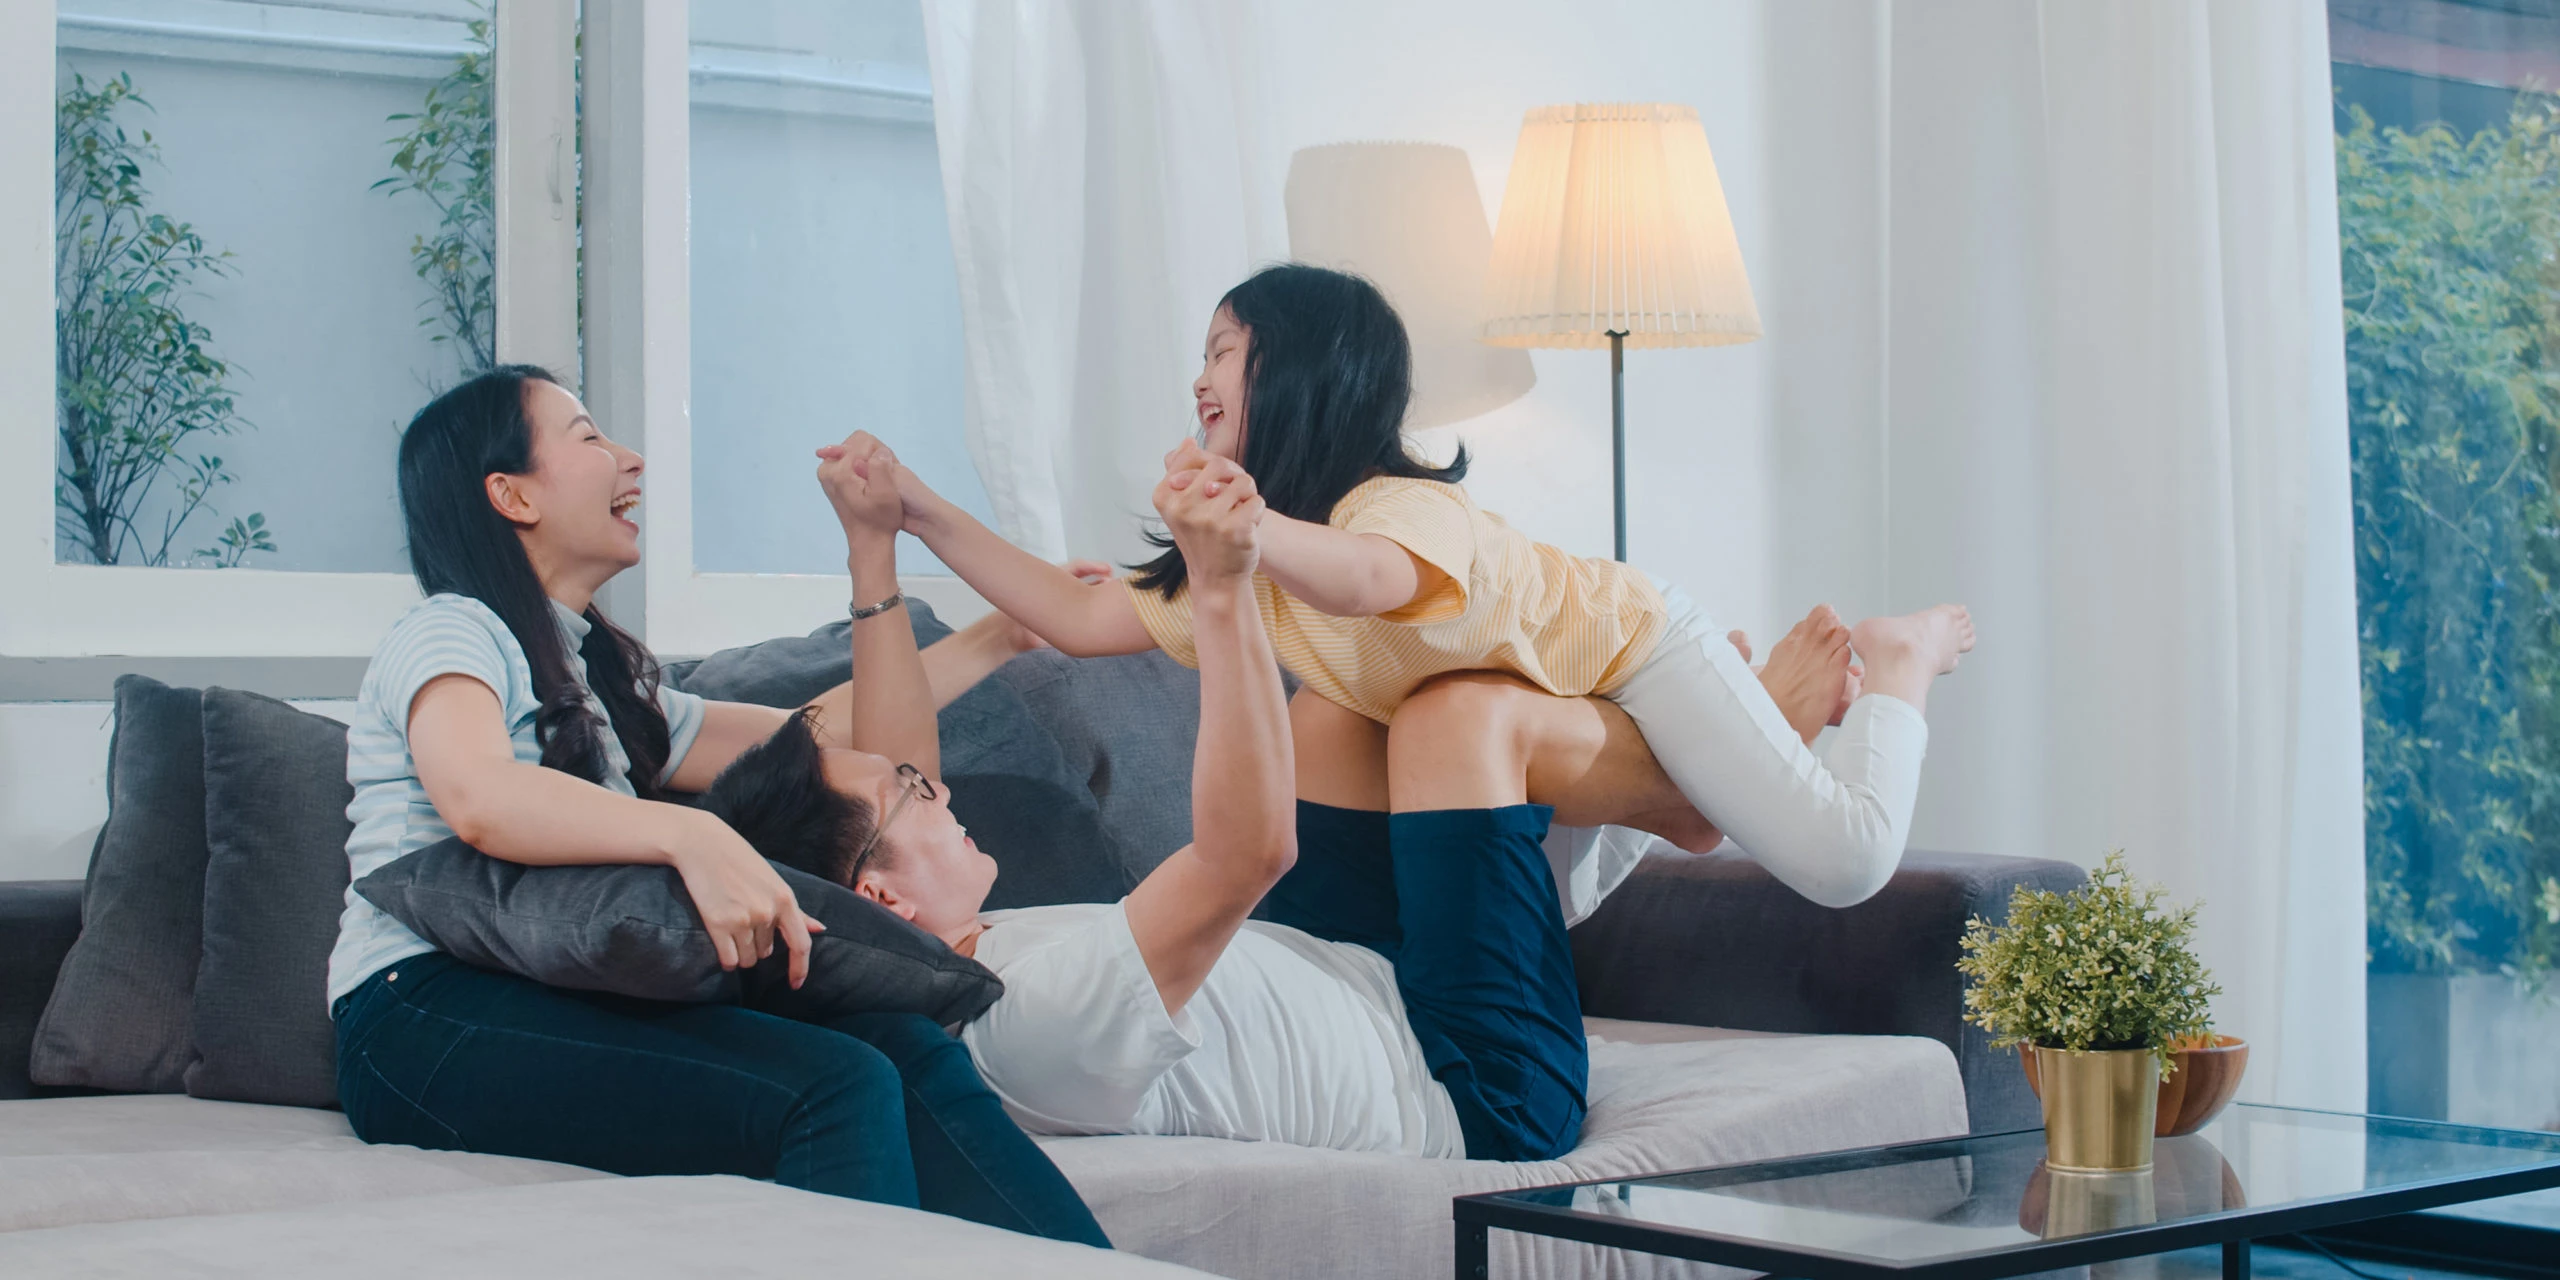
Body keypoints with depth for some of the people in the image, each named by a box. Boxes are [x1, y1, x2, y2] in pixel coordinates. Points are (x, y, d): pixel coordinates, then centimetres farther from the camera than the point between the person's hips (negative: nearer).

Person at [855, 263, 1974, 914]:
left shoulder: (1402, 506, -33)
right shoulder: (1239, 567, -6)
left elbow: (1371, 583, -59)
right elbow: (1077, 618, -8)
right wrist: (921, 513, -13)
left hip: (1628, 644, -8)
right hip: (1540, 710, 8)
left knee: (1839, 862, -18)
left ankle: (1900, 658, 10)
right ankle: (1811, 695, 36)